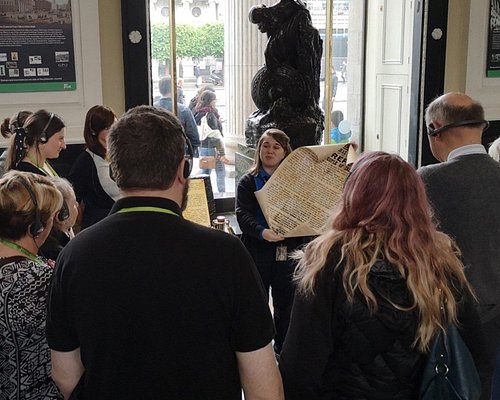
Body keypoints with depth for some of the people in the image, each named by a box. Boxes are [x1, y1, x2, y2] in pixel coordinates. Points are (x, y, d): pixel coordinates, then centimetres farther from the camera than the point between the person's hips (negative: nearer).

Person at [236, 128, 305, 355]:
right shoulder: (248, 181, 1)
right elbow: (243, 215, -12)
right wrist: (262, 232, -30)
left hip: (288, 252, 3)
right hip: (258, 251, -2)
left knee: (286, 303, 13)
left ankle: (283, 349, 29)